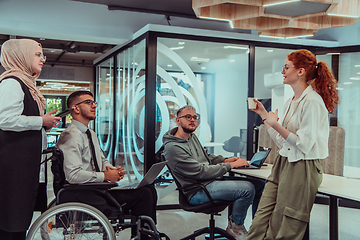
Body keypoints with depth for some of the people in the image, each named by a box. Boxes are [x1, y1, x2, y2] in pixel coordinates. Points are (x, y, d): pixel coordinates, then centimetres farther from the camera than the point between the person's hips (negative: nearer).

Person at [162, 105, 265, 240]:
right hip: (197, 192, -9)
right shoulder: (173, 147, -17)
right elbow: (201, 172, -20)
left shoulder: (192, 136, 13)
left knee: (259, 184, -1)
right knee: (247, 188, -25)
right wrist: (230, 166, -15)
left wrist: (225, 160, 7)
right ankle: (235, 226, -1)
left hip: (210, 181, 10)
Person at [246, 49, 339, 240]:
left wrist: (276, 125, -20)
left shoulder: (312, 101, -14)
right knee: (259, 225, 4)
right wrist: (263, 114, 18)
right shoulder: (291, 102, 14)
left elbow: (305, 144, -18)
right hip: (283, 164, 8)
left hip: (302, 168, -8)